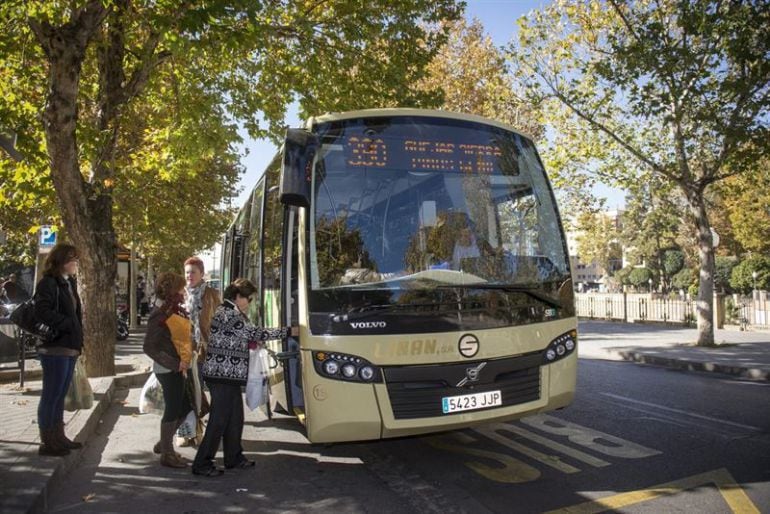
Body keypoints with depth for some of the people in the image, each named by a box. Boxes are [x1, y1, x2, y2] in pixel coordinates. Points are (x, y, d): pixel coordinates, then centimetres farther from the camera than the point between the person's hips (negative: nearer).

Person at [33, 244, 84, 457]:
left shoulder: (69, 283, 16)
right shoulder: (48, 283, -12)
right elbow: (42, 311, -24)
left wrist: (78, 338, 8)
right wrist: (69, 325, -18)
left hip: (69, 348, 9)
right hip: (55, 349, -9)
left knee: (60, 395, 15)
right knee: (51, 395, -1)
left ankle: (58, 437, 25)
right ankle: (47, 442, 8)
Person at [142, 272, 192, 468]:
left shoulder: (172, 310, 9)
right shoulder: (160, 314, -18)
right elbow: (149, 347, -21)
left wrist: (189, 346, 1)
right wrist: (175, 364, -22)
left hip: (177, 368, 9)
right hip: (168, 370, -9)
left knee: (184, 406, 17)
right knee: (173, 410, 2)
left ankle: (163, 444, 33)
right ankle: (167, 454, 17)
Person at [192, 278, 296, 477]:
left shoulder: (225, 310, 17)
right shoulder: (230, 313, -15)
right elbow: (256, 334, -15)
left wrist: (250, 342, 9)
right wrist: (288, 331, -9)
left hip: (227, 374, 10)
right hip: (224, 374, -10)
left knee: (235, 417, 15)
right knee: (219, 419, -3)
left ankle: (234, 457, 26)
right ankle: (202, 463, 6)